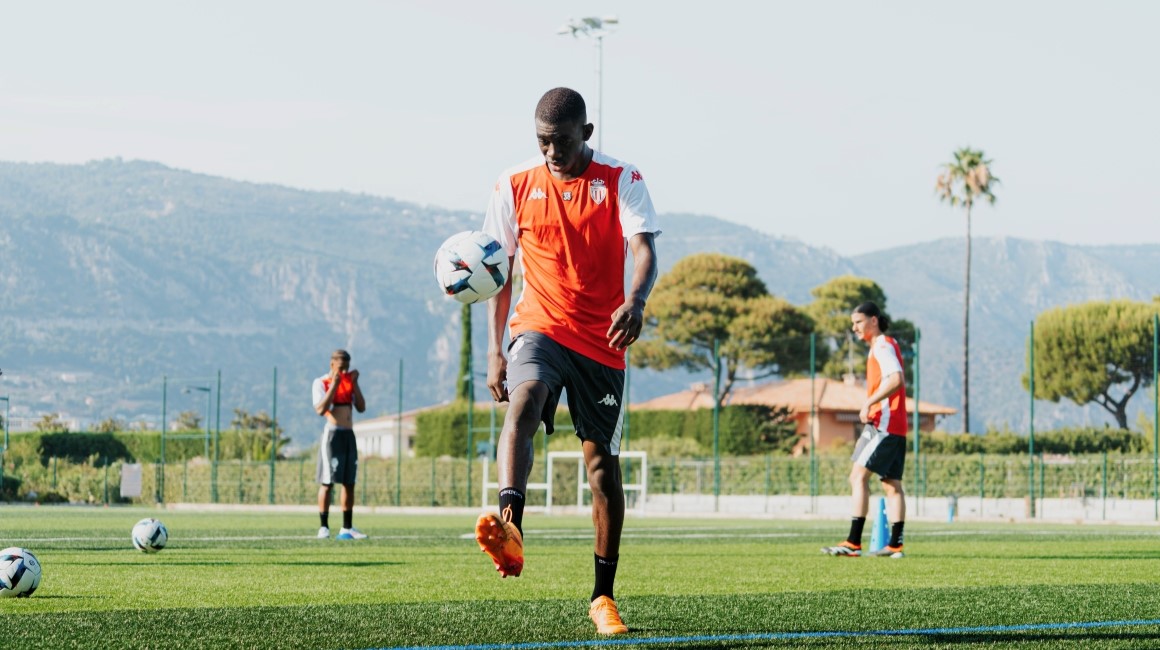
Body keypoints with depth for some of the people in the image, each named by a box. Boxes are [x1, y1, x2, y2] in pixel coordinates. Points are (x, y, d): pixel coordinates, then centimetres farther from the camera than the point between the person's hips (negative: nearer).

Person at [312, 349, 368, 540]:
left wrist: (354, 383, -1)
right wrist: (334, 385, -18)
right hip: (332, 434, -6)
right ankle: (324, 527, -6)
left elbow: (361, 408, 6)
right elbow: (321, 410, -17)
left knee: (349, 483, 6)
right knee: (327, 483, -8)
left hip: (349, 435, 6)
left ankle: (347, 528, 11)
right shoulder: (321, 383, -3)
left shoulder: (350, 381, 13)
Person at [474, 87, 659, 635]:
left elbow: (644, 251, -14)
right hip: (539, 328, 0)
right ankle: (509, 530, -54)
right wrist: (494, 350, 6)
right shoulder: (515, 187, 5)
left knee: (603, 462, 5)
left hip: (601, 342, 0)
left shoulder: (621, 182, -1)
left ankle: (603, 597, 16)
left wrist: (635, 302, -36)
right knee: (523, 403, -31)